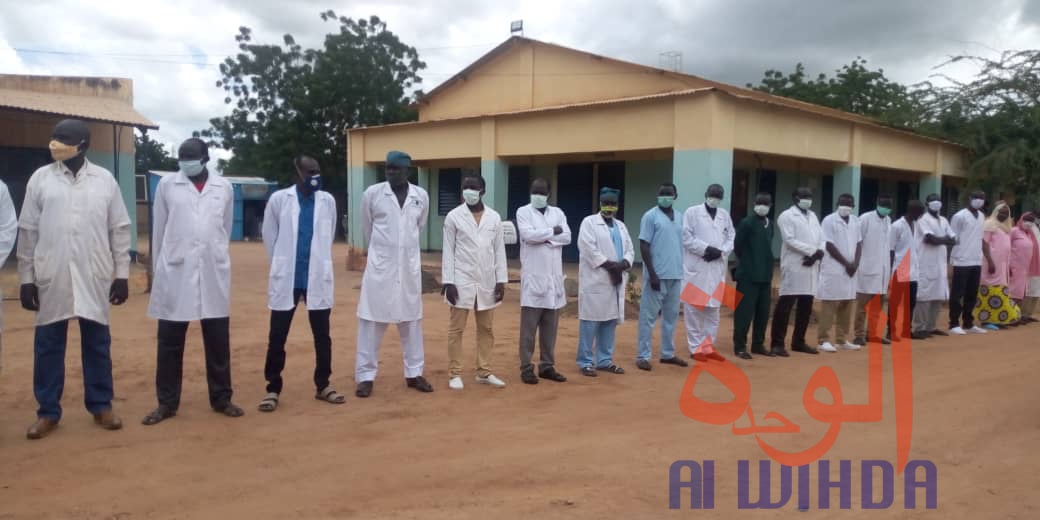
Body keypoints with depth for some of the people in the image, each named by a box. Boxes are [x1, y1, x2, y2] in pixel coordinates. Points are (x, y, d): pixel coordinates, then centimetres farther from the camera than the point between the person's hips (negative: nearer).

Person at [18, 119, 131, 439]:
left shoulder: (104, 179, 3)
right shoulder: (40, 179, 3)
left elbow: (120, 229, 4)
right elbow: (27, 231, 4)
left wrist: (122, 274, 0)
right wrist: (26, 278, 1)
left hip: (95, 277, 0)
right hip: (51, 278, 0)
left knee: (97, 343, 8)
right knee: (48, 345, 6)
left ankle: (101, 406, 19)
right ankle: (48, 411, 17)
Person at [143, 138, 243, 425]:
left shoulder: (224, 187, 6)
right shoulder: (167, 184, 3)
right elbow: (158, 229, 8)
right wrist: (160, 265, 9)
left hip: (214, 273, 1)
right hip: (175, 272, -1)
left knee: (218, 341, 6)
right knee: (170, 342, 4)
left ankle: (221, 398, 17)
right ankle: (167, 402, 14)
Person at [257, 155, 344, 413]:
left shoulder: (328, 201, 2)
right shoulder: (279, 199, -3)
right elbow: (269, 237, 7)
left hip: (318, 279, 2)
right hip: (286, 279, -2)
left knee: (322, 336, 8)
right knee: (277, 337, 3)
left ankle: (323, 385, 21)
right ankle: (273, 389, 15)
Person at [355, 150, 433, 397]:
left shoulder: (421, 196, 0)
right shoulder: (372, 193, -6)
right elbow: (367, 228, 9)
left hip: (409, 266, 2)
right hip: (380, 266, -2)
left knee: (411, 321, 10)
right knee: (371, 320, 0)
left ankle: (414, 373, 21)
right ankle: (365, 376, 9)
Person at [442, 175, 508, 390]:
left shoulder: (494, 217, 5)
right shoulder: (454, 216, -2)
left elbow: (499, 250, 7)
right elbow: (448, 251, -3)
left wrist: (501, 280, 1)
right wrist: (448, 282, -9)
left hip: (486, 282, 3)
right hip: (462, 281, -3)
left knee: (487, 329, 9)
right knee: (456, 329, 2)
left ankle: (484, 372, 19)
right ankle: (455, 374, 9)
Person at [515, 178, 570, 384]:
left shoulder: (557, 212, 12)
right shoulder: (523, 212, 1)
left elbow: (567, 237, -2)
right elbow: (528, 235, -16)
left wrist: (542, 236, -11)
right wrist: (552, 232, -5)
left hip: (554, 276, 4)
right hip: (533, 276, -4)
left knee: (550, 326, 9)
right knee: (529, 325, -2)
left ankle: (547, 366, 17)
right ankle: (526, 367, 4)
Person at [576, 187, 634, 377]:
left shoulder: (621, 226, 19)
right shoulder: (589, 222, -1)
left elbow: (629, 250, 13)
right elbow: (588, 249, -13)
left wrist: (623, 264, -8)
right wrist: (609, 264, -15)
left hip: (616, 281, 6)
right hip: (595, 280, -6)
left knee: (610, 321, 9)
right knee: (590, 322, -5)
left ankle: (604, 360, 17)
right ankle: (585, 362, 1)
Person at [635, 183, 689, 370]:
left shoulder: (679, 218, 11)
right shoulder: (650, 216, -7)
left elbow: (680, 245, 17)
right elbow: (644, 246, -10)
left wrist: (680, 270, 13)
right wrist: (652, 274, -15)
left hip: (675, 275, 6)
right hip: (657, 275, -6)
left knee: (671, 316, 13)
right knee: (649, 317, -1)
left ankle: (668, 353, 23)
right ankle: (643, 356, 6)